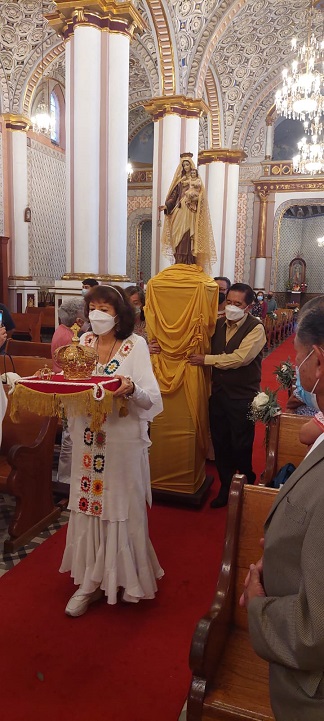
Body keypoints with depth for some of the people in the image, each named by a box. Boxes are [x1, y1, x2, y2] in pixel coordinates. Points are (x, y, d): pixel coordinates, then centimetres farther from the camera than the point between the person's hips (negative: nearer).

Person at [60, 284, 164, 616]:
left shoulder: (136, 345, -8)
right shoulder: (84, 342, 5)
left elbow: (151, 399, -14)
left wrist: (131, 388, -34)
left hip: (122, 441, -4)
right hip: (87, 439, 4)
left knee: (119, 508, 7)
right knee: (87, 506, 12)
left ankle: (121, 575, 29)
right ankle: (90, 579, 30)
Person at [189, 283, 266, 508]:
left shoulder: (256, 329, -12)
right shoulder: (219, 324, 7)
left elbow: (240, 358, -23)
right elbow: (208, 350, 16)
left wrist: (206, 359, -16)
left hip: (242, 397, -5)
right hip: (218, 394, 5)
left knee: (241, 447, 6)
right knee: (220, 443, 12)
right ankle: (226, 488, 30)